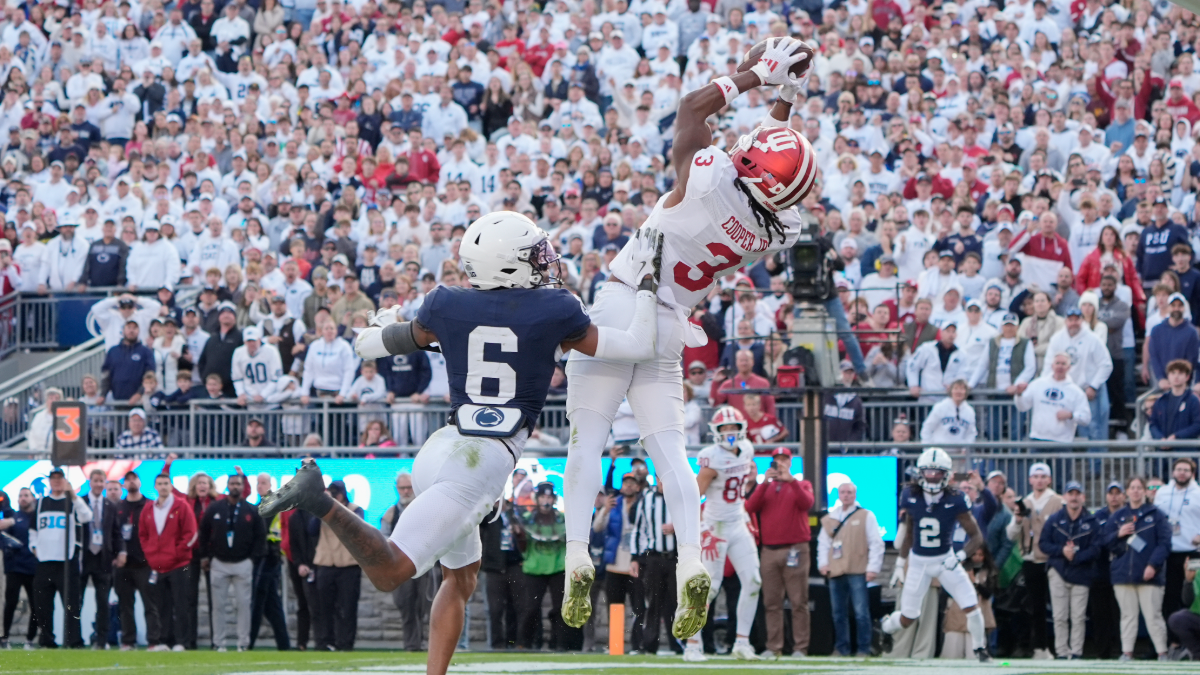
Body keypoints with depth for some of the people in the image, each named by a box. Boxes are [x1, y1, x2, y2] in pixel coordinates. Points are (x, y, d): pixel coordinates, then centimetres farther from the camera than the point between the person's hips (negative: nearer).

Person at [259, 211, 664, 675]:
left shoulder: (447, 307, 9)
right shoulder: (553, 312, -1)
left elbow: (367, 346, 21)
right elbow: (638, 347, 8)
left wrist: (381, 324, 44)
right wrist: (647, 281, 21)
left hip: (442, 447, 6)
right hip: (484, 461, -6)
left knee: (461, 576, 25)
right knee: (390, 572, -12)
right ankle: (321, 502, -33)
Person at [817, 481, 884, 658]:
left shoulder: (866, 516, 4)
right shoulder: (829, 518, 17)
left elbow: (876, 543, 0)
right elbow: (823, 543, 21)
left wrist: (873, 567, -7)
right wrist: (822, 563, 6)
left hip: (857, 572, -5)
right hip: (835, 571, 5)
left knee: (861, 612, -8)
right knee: (839, 613, 7)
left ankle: (864, 649, -4)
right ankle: (842, 648, 13)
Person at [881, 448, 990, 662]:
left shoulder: (955, 500, -18)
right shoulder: (911, 496, -11)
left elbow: (977, 536, -13)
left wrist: (960, 556, -29)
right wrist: (901, 563, 12)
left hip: (945, 560, -1)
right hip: (918, 562, 1)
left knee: (971, 606, -13)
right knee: (907, 618, 7)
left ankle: (980, 650, 10)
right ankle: (885, 628, 41)